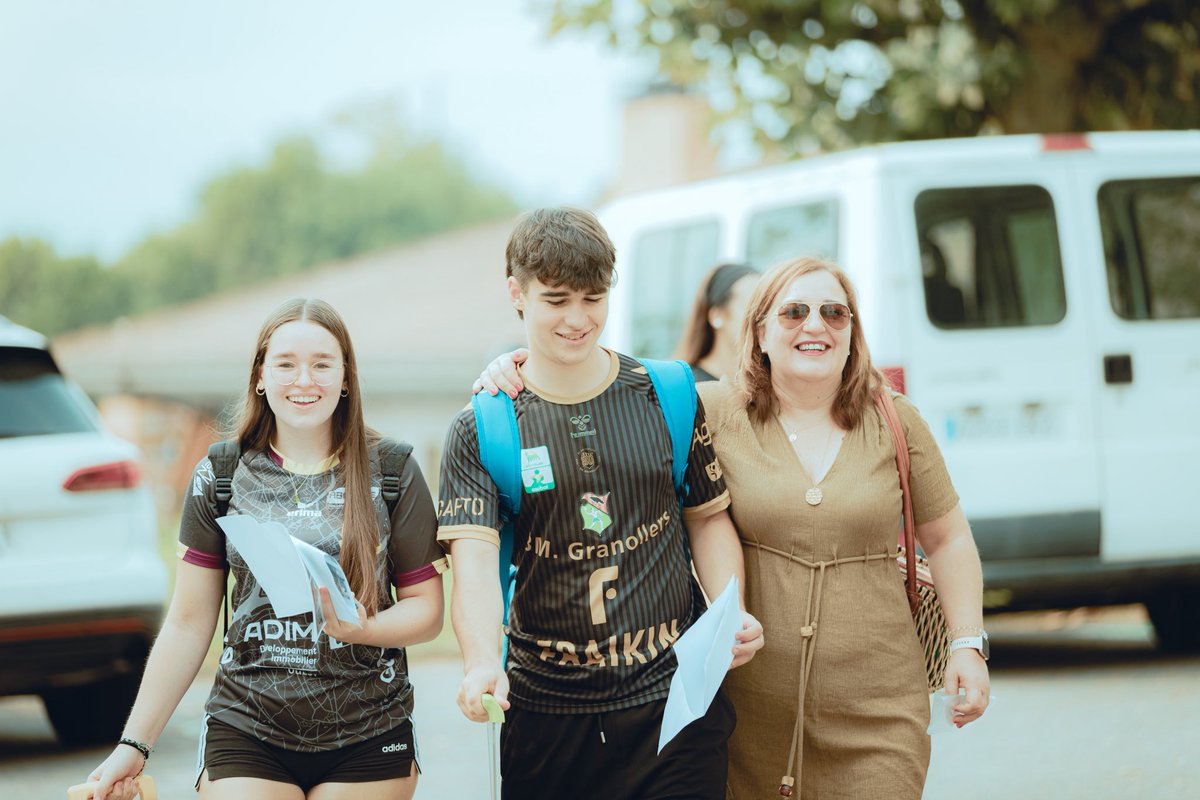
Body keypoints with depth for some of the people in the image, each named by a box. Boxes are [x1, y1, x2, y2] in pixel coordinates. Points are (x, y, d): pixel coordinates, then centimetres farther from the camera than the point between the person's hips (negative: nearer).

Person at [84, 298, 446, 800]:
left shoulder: (392, 472, 1)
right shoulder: (221, 475, 4)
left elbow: (427, 611, 2)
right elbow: (189, 625, 7)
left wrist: (362, 628, -20)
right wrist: (134, 744, 4)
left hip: (369, 741, 0)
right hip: (247, 735, 0)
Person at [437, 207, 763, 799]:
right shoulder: (481, 431, -1)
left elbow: (708, 516, 14)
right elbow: (474, 561, -13)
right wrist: (482, 663, -31)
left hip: (674, 703, 1)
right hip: (546, 712, -1)